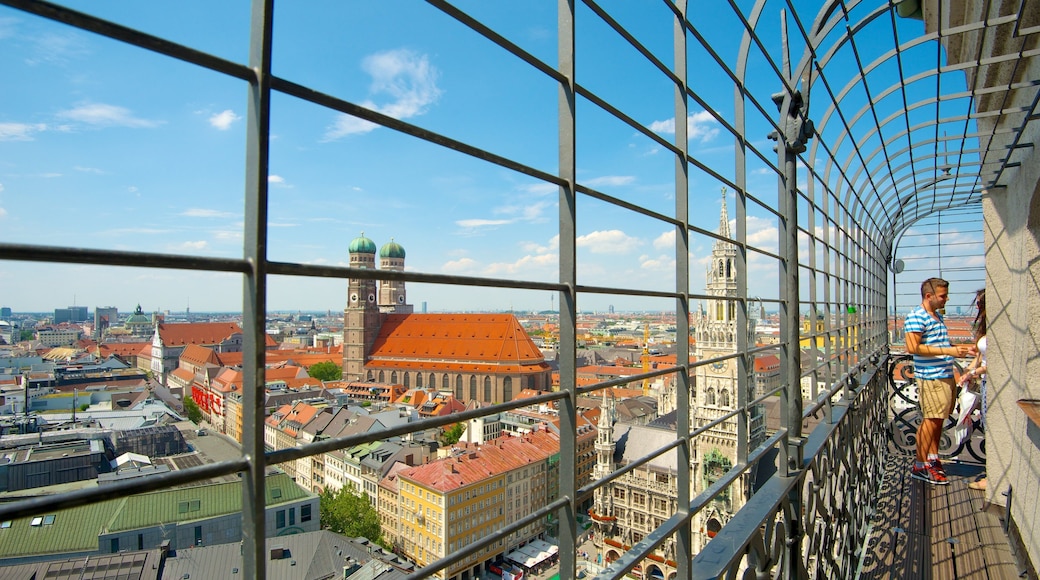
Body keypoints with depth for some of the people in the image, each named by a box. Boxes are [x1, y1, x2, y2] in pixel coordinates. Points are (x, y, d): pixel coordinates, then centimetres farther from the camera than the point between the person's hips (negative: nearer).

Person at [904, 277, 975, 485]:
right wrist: (947, 351, -22)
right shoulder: (916, 317, -13)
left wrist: (962, 348, 16)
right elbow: (913, 347, -22)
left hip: (946, 376, 9)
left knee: (938, 420, 15)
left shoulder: (938, 316, 18)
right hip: (931, 377, -9)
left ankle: (933, 458, 27)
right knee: (931, 420, -7)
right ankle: (920, 466, 0)